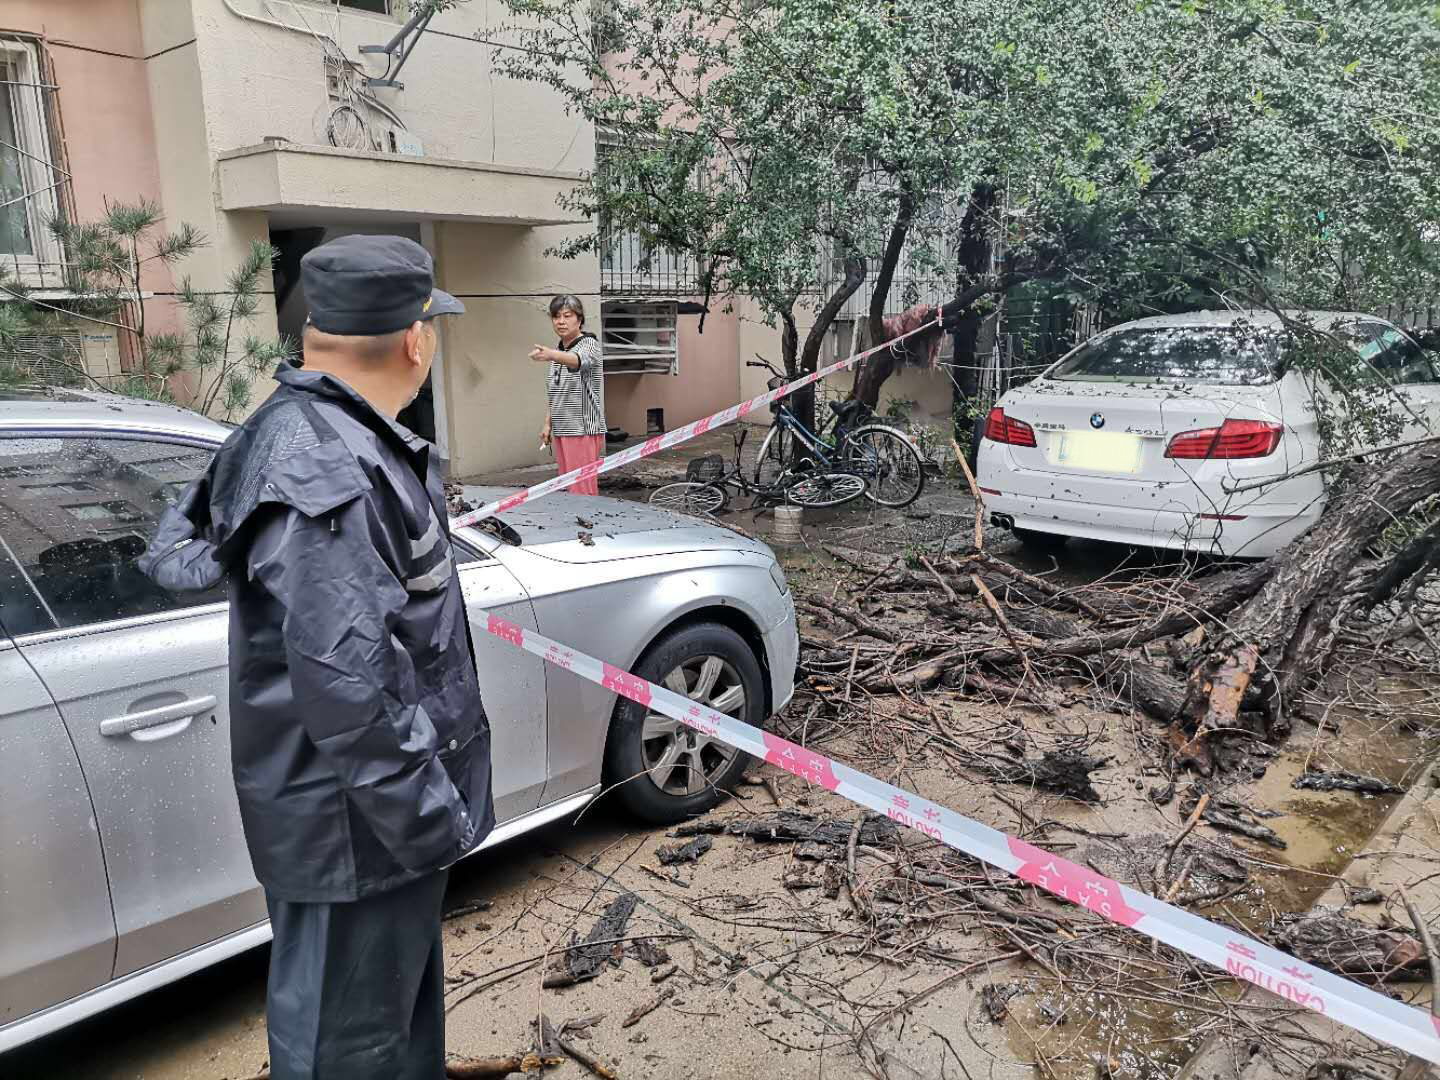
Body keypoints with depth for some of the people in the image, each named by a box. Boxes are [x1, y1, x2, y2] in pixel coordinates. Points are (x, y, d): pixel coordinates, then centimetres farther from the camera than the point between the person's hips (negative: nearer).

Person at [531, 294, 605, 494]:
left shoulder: (589, 344, -8)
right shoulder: (559, 352, 17)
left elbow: (579, 361, -33)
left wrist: (551, 355, -51)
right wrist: (548, 424, 16)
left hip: (583, 430, -8)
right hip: (561, 431, 8)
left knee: (582, 491, -12)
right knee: (568, 489, 8)